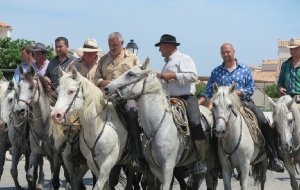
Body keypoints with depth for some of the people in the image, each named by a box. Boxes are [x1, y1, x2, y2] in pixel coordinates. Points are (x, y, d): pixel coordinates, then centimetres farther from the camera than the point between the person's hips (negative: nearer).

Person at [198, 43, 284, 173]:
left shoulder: (245, 69, 9)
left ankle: (273, 159, -14)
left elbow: (251, 89, 1)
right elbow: (208, 93, 10)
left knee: (264, 123, -20)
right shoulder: (216, 72, 12)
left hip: (244, 102, -1)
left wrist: (236, 93, -14)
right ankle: (218, 163, -5)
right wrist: (197, 103, -6)